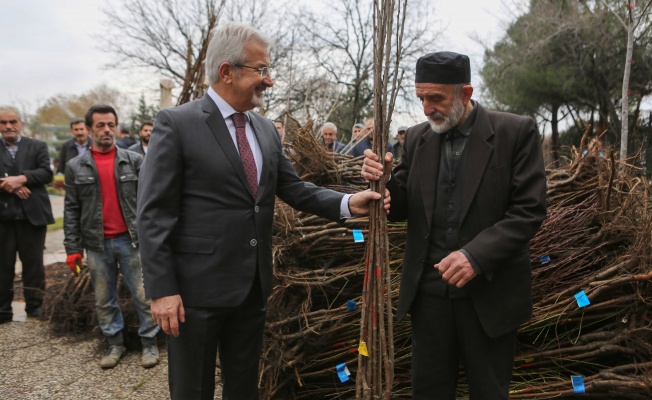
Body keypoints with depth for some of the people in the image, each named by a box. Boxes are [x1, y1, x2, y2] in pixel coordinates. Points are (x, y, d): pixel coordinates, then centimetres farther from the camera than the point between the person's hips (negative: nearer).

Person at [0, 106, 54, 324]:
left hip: (32, 215, -1)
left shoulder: (38, 147, 8)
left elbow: (46, 173, -5)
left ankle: (35, 306, 15)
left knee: (33, 263, 6)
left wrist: (21, 178, -18)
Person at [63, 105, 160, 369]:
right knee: (104, 300, 12)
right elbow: (71, 210, 4)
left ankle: (150, 343, 17)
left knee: (143, 296, 3)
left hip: (132, 240, -1)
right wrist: (72, 248, -1)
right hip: (97, 245, 2)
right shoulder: (76, 167, 4)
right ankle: (115, 344, 26)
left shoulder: (134, 161, 1)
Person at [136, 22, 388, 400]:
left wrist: (347, 203, -7)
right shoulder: (176, 123, -11)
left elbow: (294, 189, 9)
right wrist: (162, 290, -16)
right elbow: (154, 214, -13)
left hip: (254, 285, 6)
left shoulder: (267, 129, 8)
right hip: (198, 288, -5)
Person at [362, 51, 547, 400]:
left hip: (489, 290, -3)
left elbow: (530, 210, -10)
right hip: (429, 289, 3)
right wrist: (385, 181, -14)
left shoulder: (515, 132, -6)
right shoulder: (417, 138, 6)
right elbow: (403, 211, 8)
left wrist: (477, 255, -22)